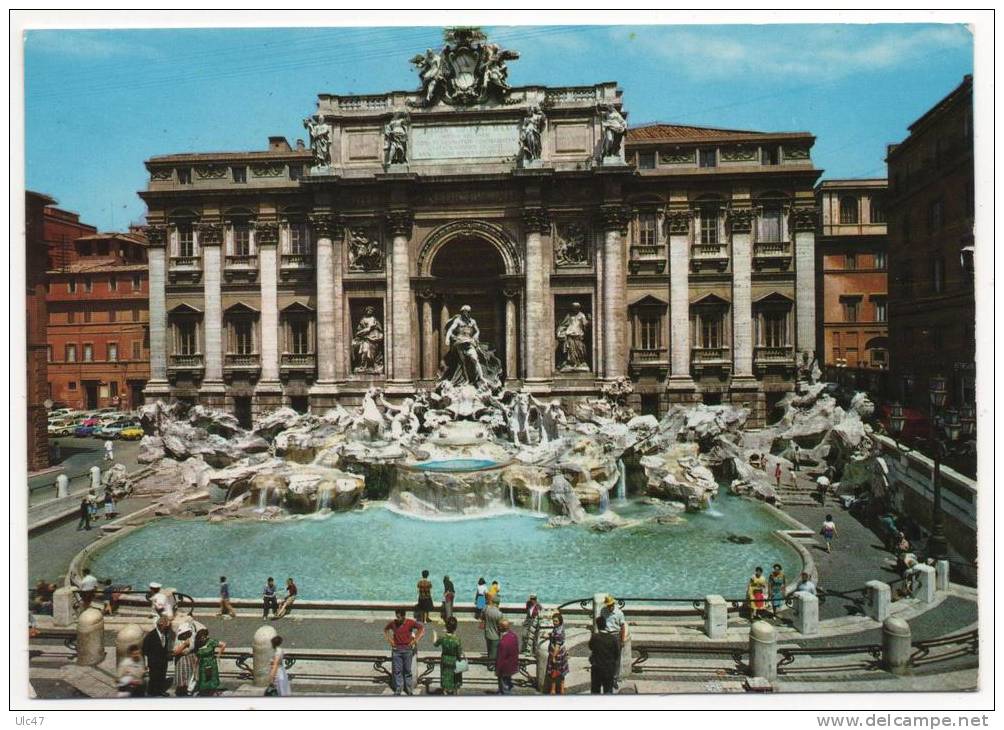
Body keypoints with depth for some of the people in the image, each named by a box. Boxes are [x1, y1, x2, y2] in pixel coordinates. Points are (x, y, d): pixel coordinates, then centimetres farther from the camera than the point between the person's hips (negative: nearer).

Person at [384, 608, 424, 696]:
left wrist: (415, 640, -15)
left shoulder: (410, 622, -11)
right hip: (396, 649, 2)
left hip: (407, 649, -2)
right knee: (397, 670, 6)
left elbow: (422, 629, -13)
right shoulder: (393, 623, -3)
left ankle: (408, 689, 20)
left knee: (407, 670, 7)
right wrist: (389, 639, 4)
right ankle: (398, 689, 19)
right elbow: (385, 629, 16)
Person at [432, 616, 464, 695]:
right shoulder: (457, 639, -25)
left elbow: (435, 644, 6)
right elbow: (460, 655, -20)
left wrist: (435, 635, 23)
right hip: (454, 662, -2)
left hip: (444, 661, 2)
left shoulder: (442, 638, -17)